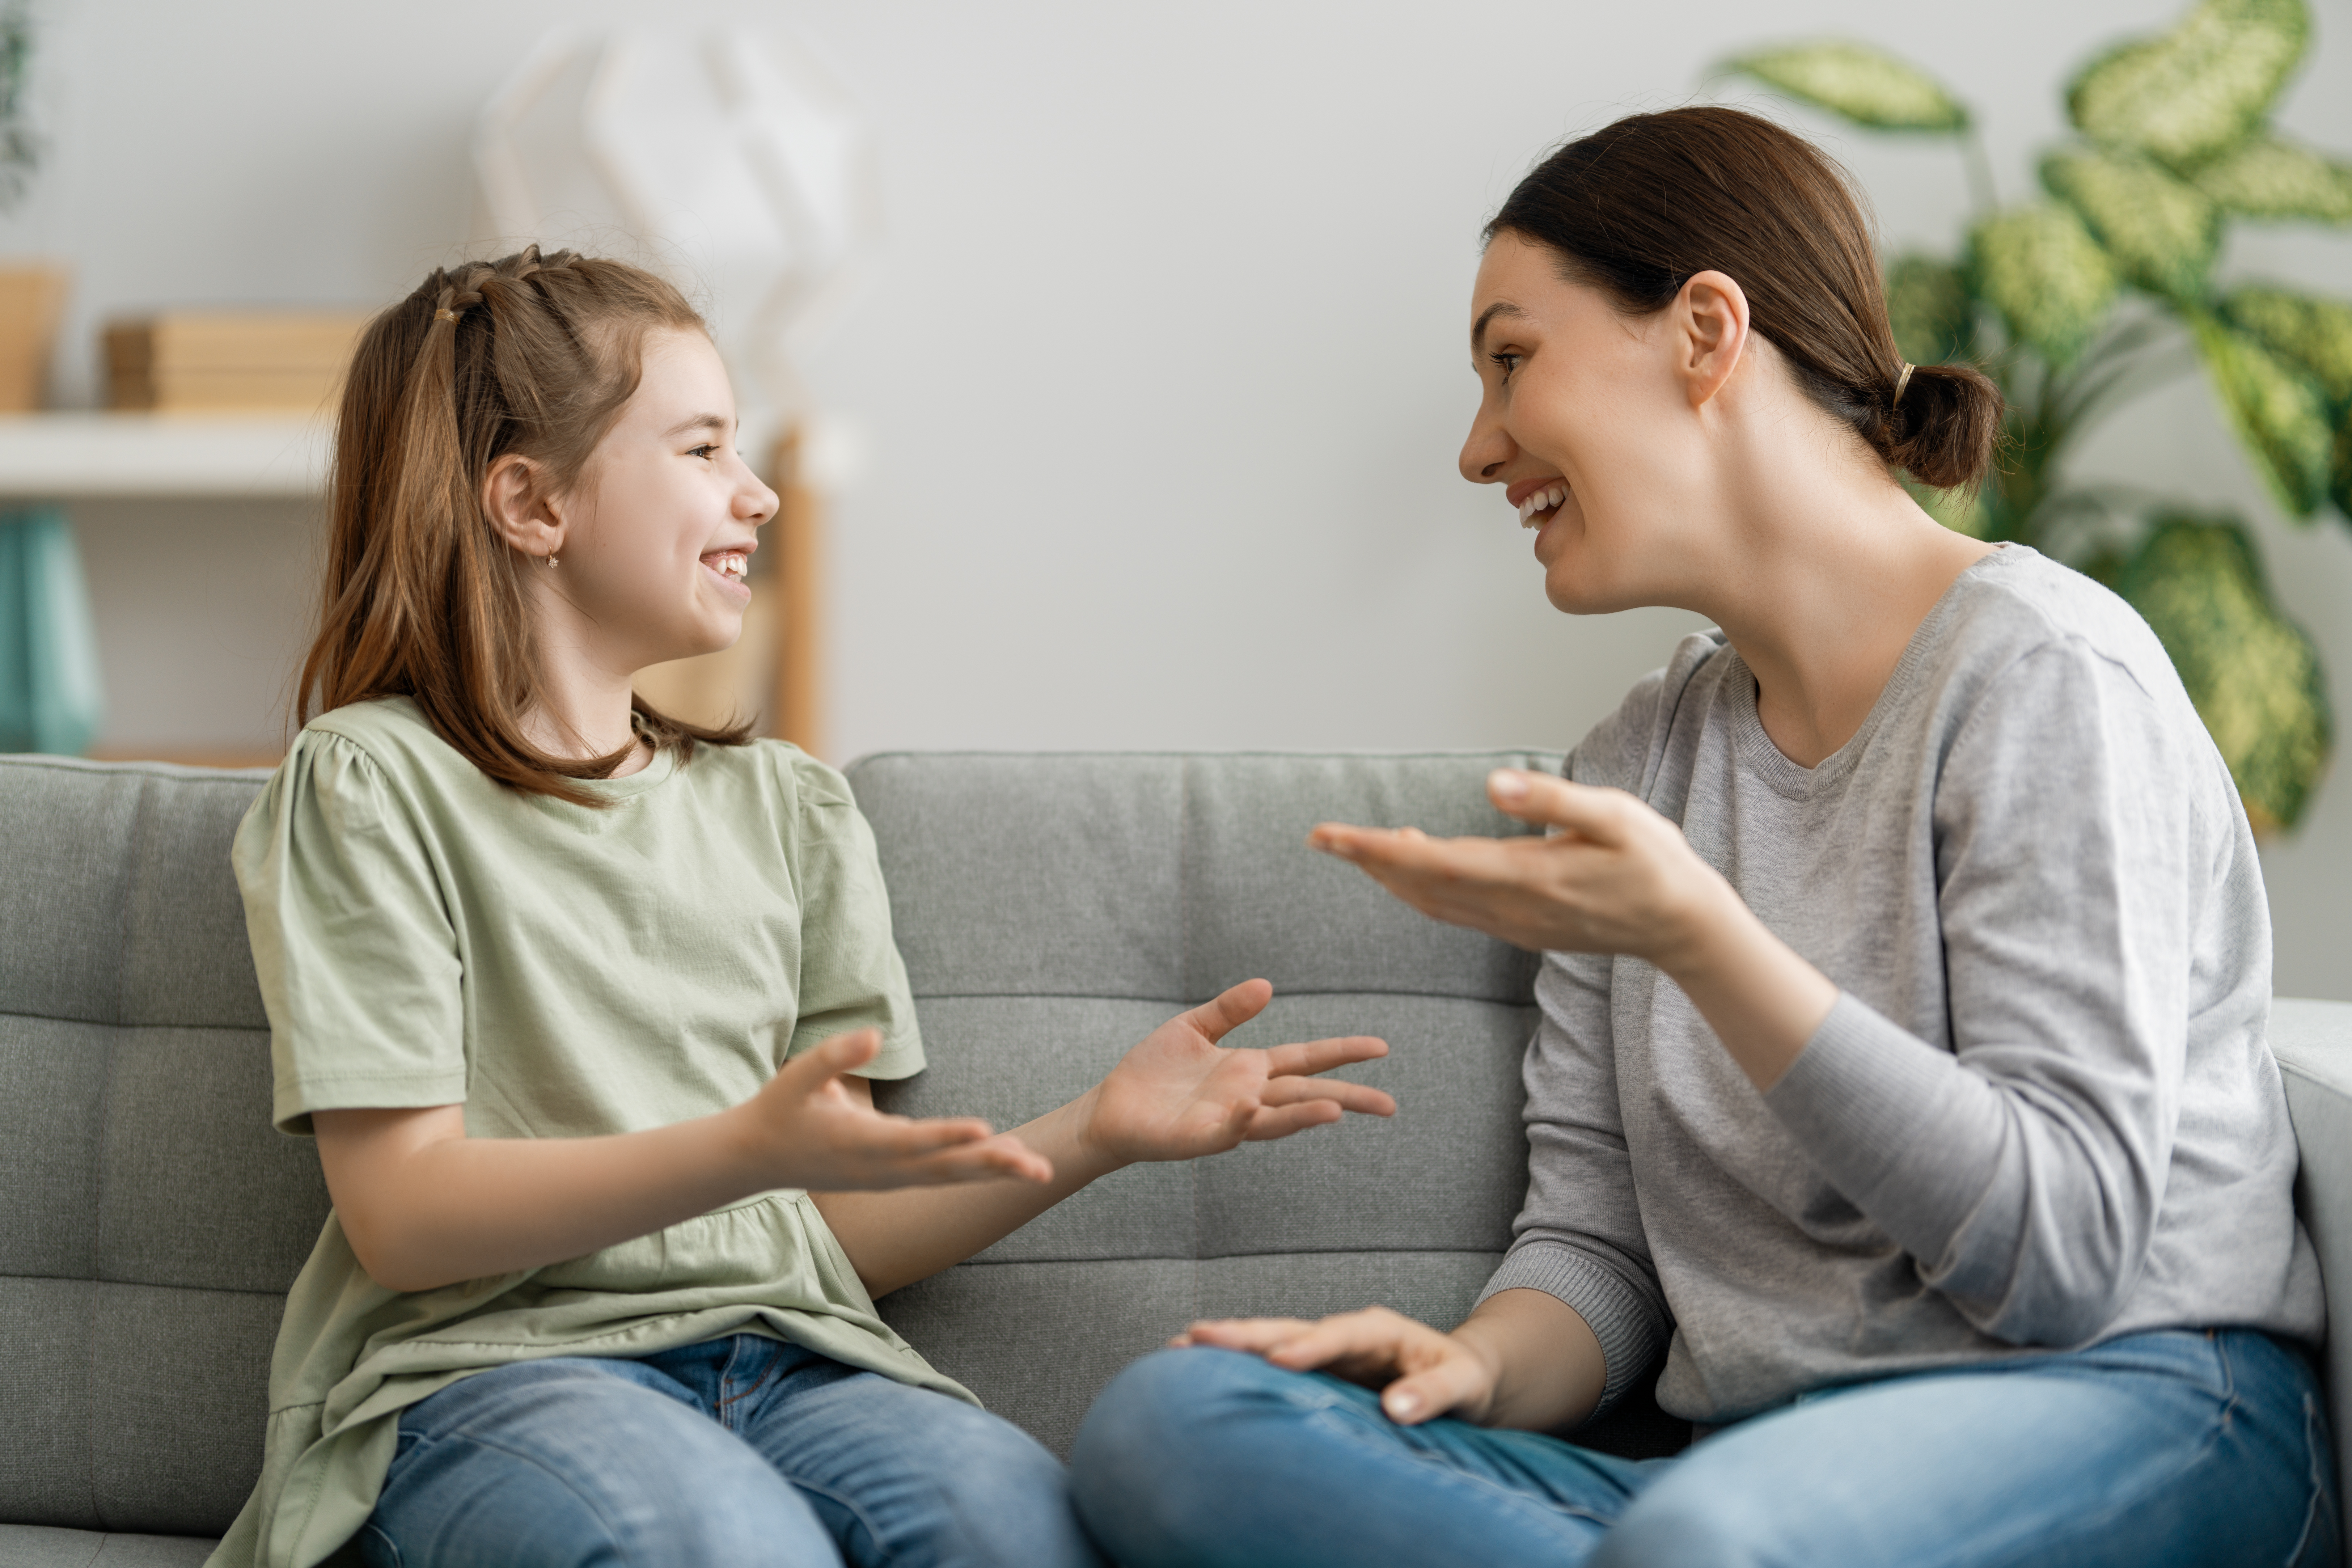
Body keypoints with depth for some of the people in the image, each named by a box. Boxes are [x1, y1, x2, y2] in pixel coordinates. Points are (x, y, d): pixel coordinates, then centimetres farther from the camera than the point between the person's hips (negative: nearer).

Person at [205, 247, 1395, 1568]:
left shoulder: (788, 807, 21)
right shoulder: (374, 782, 3)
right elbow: (405, 1220, -8)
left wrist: (1093, 1136, 1)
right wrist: (747, 1149, -21)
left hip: (781, 1355, 4)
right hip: (485, 1363, -4)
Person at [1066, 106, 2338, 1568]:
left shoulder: (2040, 675, -6)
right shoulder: (1639, 762, 16)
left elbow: (2061, 1252, -15)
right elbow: (1595, 1236, 14)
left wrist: (1696, 936, -22)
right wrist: (1482, 1364, -10)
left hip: (2128, 1406, -7)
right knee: (1165, 1427, -17)